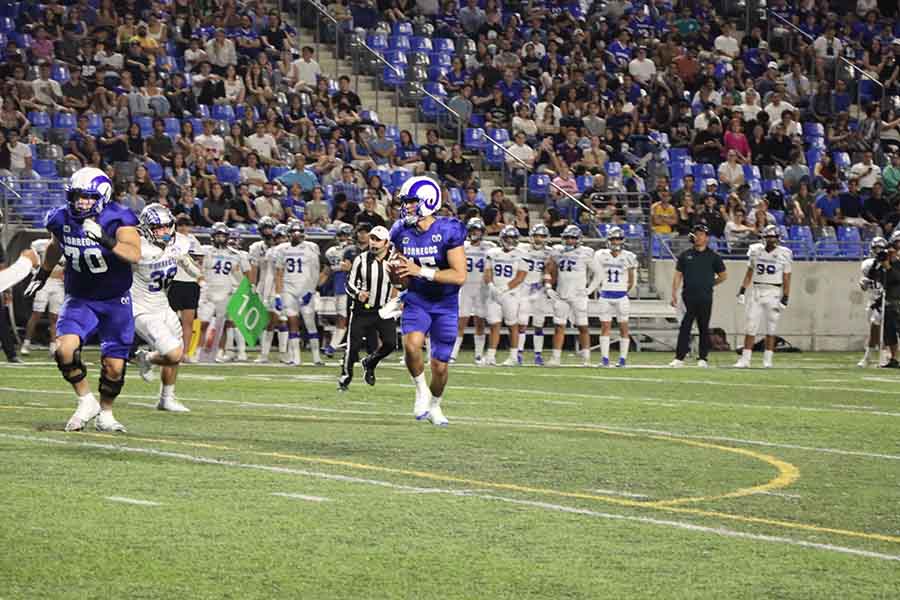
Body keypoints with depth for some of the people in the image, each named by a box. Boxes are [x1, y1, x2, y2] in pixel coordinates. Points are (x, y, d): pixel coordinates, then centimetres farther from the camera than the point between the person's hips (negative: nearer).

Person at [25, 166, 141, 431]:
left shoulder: (117, 220, -20)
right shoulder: (62, 220, -8)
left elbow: (135, 254, -37)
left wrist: (107, 240, -52)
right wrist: (42, 274, 28)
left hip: (116, 300, -2)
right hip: (79, 299, 2)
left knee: (114, 366, 1)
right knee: (65, 349, -22)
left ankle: (105, 414, 28)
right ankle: (86, 402, 1)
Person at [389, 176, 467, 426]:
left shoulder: (448, 231, -18)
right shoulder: (401, 232, -3)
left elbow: (459, 275, -23)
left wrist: (420, 271, -28)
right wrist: (396, 271, -15)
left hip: (445, 303, -2)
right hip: (417, 300, 2)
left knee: (440, 365, 4)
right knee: (411, 343, -28)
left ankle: (434, 405, 33)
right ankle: (421, 390, -2)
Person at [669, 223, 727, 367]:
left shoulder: (713, 256, 4)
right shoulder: (685, 255, 8)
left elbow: (723, 275, 14)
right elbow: (678, 276, 7)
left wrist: (709, 284, 10)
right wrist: (674, 294, -1)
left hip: (705, 298, 0)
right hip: (688, 297, 1)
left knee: (704, 328, 5)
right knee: (685, 327, -4)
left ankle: (703, 358, 12)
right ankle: (679, 358, -4)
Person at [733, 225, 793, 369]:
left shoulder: (784, 254, -3)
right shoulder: (756, 251, 5)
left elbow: (786, 279, -1)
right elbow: (749, 272, 13)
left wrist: (785, 298, -7)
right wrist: (742, 290, 6)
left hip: (774, 292, -2)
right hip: (757, 291, 2)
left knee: (771, 328, 1)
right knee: (750, 327, -2)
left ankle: (767, 360, 9)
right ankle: (745, 359, -1)